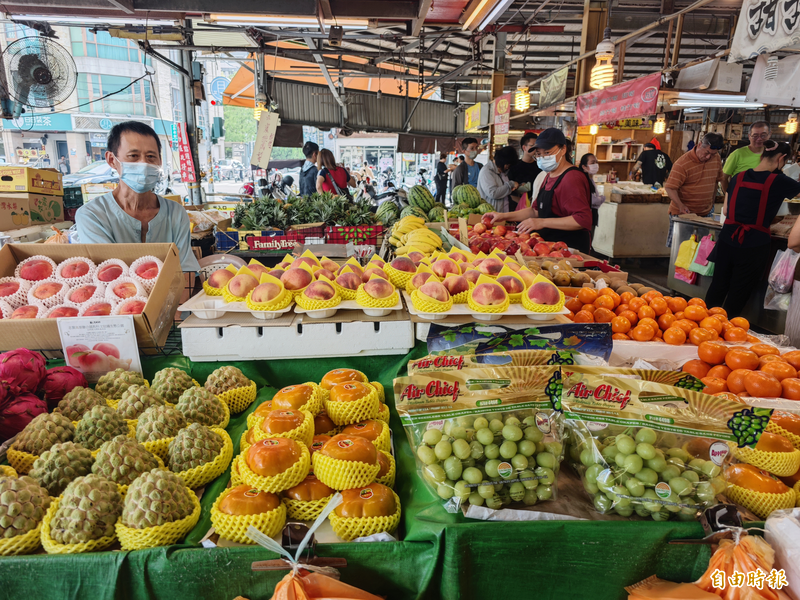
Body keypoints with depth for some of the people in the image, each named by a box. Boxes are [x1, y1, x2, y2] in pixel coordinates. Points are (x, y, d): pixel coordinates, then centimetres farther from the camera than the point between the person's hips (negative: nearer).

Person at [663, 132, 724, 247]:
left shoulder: (716, 158, 4)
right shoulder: (682, 163, -16)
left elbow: (716, 180, 17)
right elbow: (670, 188, -19)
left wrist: (711, 202, 16)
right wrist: (681, 205, -32)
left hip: (706, 213, 5)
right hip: (684, 213, -5)